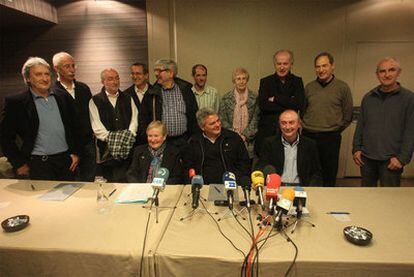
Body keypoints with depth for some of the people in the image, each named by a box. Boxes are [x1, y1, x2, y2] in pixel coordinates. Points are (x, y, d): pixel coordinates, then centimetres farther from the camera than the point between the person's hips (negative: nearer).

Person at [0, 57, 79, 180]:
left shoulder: (62, 97, 7)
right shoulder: (15, 102, -4)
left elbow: (73, 127, 12)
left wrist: (75, 152, 6)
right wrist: (19, 164, -3)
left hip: (67, 161, 4)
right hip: (39, 164, -3)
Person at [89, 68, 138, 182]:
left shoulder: (127, 99, 13)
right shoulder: (95, 101, 4)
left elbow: (134, 119, 5)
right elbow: (97, 127, -3)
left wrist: (128, 137, -9)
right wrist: (111, 139, -12)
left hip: (128, 148, 2)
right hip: (106, 149, -2)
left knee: (128, 181, 1)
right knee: (109, 182, 4)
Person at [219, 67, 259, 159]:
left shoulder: (254, 98, 2)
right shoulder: (226, 98, 3)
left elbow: (255, 120, 0)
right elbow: (222, 120, 2)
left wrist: (244, 135, -9)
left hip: (249, 141, 0)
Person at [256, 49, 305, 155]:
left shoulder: (297, 81, 8)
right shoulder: (265, 82, 5)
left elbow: (299, 104, -8)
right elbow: (263, 105, -9)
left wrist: (275, 99, -8)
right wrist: (289, 104, -8)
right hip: (267, 131, 0)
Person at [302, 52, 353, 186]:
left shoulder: (343, 87, 0)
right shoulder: (309, 87, 7)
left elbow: (347, 116, 4)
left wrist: (334, 130, 4)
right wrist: (307, 127, 8)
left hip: (331, 138, -2)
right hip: (308, 136, 2)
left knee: (329, 178, 7)